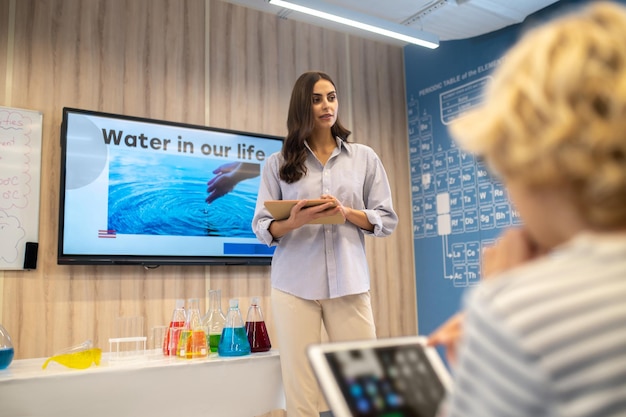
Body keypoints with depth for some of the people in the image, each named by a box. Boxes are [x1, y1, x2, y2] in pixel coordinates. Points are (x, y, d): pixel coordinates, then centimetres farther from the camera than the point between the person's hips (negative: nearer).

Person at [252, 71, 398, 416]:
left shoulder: (364, 157, 10)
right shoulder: (278, 163, 8)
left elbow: (387, 220, 7)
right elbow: (261, 226, 4)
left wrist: (346, 212, -11)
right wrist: (292, 223, -17)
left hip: (349, 282, 1)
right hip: (294, 284, 0)